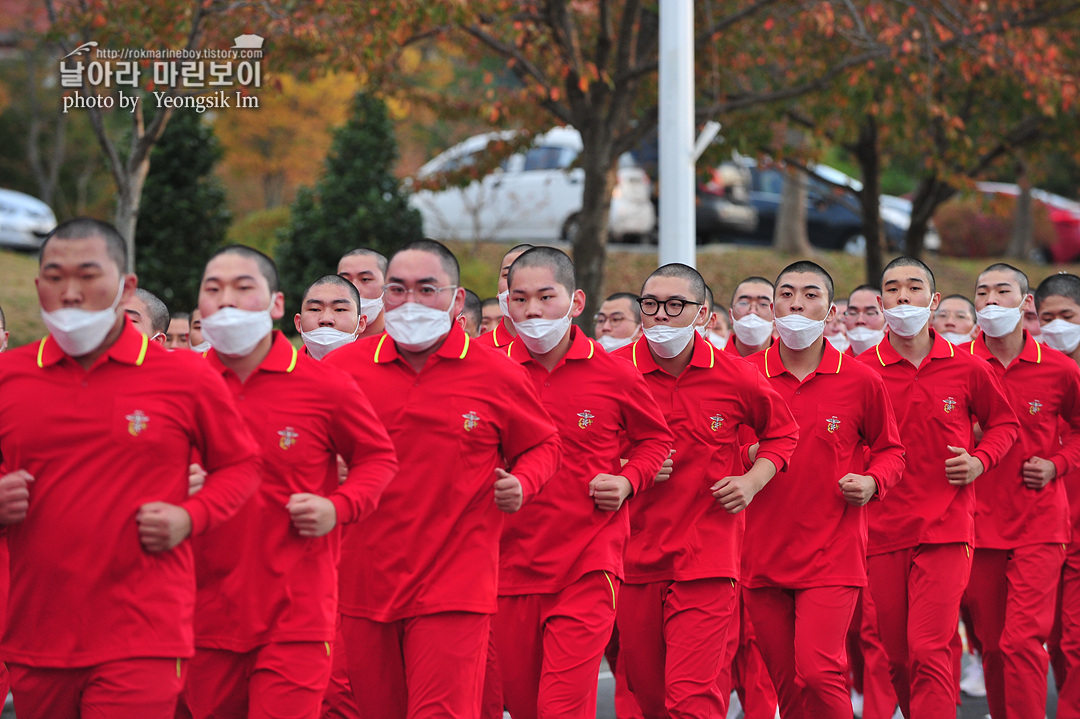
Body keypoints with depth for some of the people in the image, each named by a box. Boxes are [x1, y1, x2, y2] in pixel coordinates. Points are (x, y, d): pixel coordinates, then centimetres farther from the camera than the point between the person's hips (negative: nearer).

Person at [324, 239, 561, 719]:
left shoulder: (497, 375, 0)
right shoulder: (342, 367, 3)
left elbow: (543, 445, 14)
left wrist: (522, 484, -5)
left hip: (453, 590, -2)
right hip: (364, 585, 3)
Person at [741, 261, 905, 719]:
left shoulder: (862, 382, -1)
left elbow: (890, 450, 13)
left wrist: (873, 482, -7)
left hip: (832, 554, -2)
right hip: (763, 555, 2)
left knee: (817, 671, -17)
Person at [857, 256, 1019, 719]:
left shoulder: (967, 370, 2)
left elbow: (1003, 422, 17)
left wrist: (980, 460, -1)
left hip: (946, 529, -1)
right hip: (882, 530, 2)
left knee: (928, 650, -13)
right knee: (897, 658, 8)